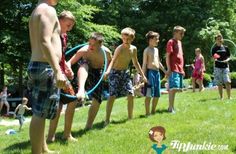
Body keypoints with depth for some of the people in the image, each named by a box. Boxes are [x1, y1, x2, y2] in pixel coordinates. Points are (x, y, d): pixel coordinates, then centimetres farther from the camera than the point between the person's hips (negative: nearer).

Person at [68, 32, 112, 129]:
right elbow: (69, 62, -28)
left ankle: (89, 125, 13)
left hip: (97, 72, 2)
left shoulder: (106, 52, -24)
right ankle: (81, 90, -59)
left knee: (97, 100, -3)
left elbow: (110, 63, -1)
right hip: (85, 70, -2)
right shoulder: (83, 51, -31)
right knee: (84, 65, -41)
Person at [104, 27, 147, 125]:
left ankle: (130, 117, 15)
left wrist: (143, 75, 16)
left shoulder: (134, 49, 0)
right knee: (112, 96, -12)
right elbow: (113, 61, -37)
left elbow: (136, 63, 14)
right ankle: (107, 119, -5)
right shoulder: (120, 49, -21)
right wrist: (108, 71, -55)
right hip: (115, 73, -6)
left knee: (131, 95, 0)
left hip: (125, 73, 6)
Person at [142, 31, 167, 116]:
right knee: (149, 94, -5)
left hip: (157, 72, 8)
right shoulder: (147, 50, -5)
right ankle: (147, 113, 2)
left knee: (157, 95, 10)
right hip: (150, 72, -8)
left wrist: (165, 71, 23)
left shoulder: (156, 49, 17)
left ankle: (153, 111, 22)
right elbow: (144, 64, -9)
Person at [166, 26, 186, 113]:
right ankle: (171, 108, -11)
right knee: (173, 88, -13)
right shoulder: (171, 42, -6)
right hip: (173, 70, -9)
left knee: (175, 88, 10)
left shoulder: (179, 42, 20)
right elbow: (167, 56, -11)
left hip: (179, 69, 9)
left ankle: (171, 107, 17)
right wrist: (169, 69, -18)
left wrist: (182, 69, 21)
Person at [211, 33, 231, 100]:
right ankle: (221, 97, 12)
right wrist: (215, 59, -21)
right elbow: (213, 58, 2)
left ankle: (229, 97, -1)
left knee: (227, 82, -9)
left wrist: (227, 60, -10)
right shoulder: (214, 49, 4)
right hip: (218, 67, -1)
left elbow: (229, 57, 11)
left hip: (225, 67, 1)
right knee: (219, 83, 2)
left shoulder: (226, 48, 9)